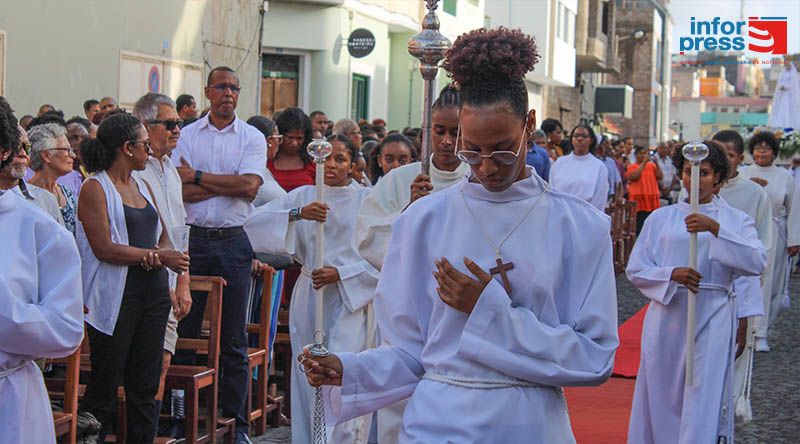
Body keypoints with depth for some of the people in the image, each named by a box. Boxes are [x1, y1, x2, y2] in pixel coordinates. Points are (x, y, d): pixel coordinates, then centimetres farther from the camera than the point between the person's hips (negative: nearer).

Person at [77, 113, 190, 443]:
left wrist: (156, 254, -8)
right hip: (115, 298, -7)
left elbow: (164, 238, 16)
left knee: (145, 387, 8)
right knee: (104, 388, -2)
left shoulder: (141, 186, 17)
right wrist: (158, 255, -13)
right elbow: (104, 248, -16)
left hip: (152, 293, 7)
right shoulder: (96, 188, -6)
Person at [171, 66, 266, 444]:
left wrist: (198, 177, -8)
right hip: (192, 239, 1)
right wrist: (228, 184, -11)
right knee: (184, 329, 3)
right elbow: (178, 191, -6)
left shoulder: (252, 138, 5)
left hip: (233, 242, 0)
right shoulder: (186, 136, 6)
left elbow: (250, 186, -11)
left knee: (233, 338, 3)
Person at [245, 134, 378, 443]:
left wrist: (340, 273, -14)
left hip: (349, 300, -3)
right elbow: (254, 223, -6)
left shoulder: (366, 200, 0)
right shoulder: (303, 195, 6)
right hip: (309, 298, 3)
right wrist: (298, 214, -20)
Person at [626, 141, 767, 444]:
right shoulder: (660, 219, 8)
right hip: (667, 314, 2)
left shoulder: (736, 220, 5)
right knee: (660, 399, 5)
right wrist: (671, 274, -13)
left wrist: (716, 229, -22)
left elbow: (757, 263, -12)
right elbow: (635, 269, 5)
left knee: (704, 403, -6)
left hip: (712, 319, -2)